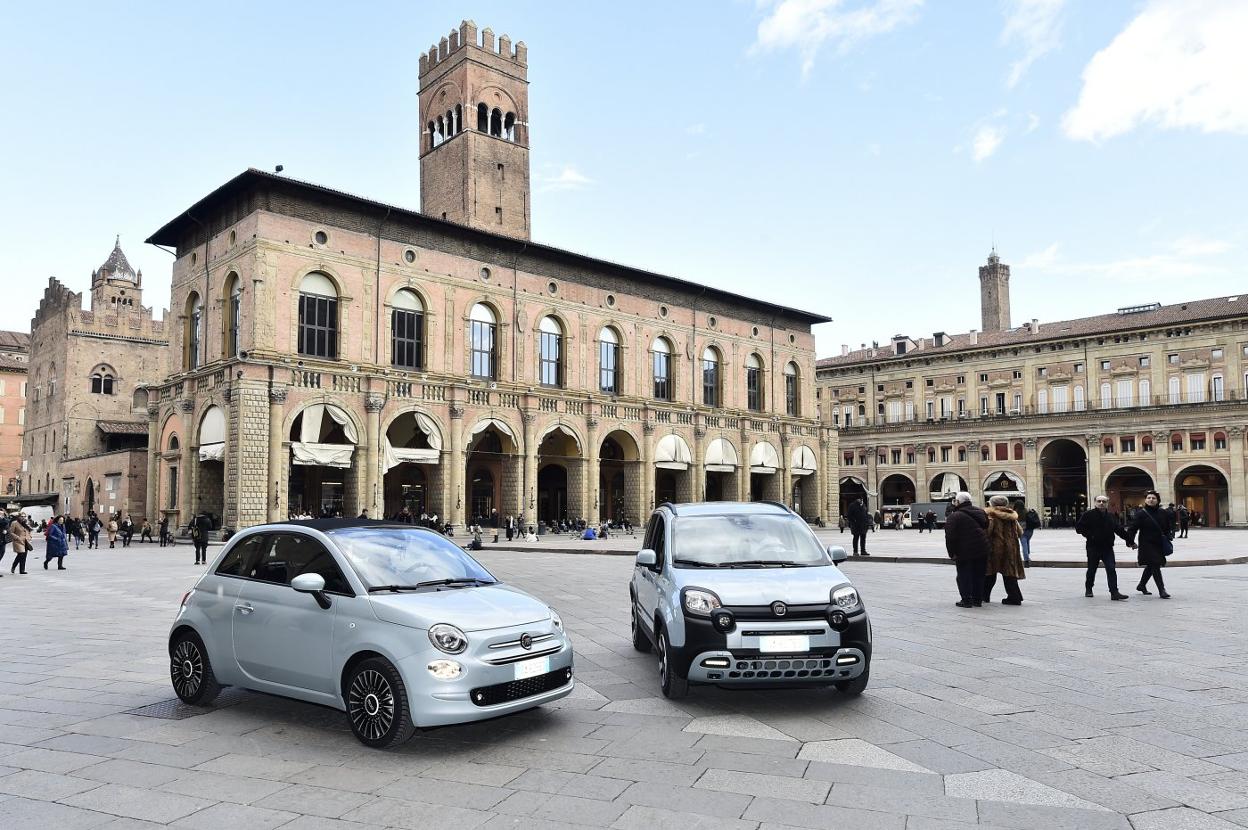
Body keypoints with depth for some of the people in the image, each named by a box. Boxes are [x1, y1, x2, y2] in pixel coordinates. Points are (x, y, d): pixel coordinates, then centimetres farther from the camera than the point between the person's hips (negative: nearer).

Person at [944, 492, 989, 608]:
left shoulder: (954, 517, -11)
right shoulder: (981, 513, 10)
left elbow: (950, 537, -15)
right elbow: (987, 530, 18)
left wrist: (952, 553, -10)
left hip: (964, 552, -6)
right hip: (982, 551, 6)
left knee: (964, 577, 3)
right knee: (979, 576, 15)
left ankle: (966, 600, 2)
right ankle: (978, 599, 20)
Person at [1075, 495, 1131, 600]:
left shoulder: (1111, 517, 11)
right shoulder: (1088, 515, -4)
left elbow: (1119, 530, 15)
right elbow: (1079, 527, -5)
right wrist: (1089, 535, -15)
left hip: (1107, 548, 3)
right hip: (1093, 548, -3)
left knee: (1111, 570, -7)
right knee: (1091, 570, 9)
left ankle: (1114, 592, -7)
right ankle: (1088, 589, 27)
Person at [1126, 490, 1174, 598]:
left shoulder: (1162, 513, 6)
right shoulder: (1140, 513, -10)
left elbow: (1169, 527, 19)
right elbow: (1132, 528, -12)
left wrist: (1168, 537, 5)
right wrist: (1131, 542, -16)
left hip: (1159, 545, 6)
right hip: (1147, 544, -6)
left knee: (1151, 566, 17)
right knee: (1155, 566, -11)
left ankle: (1141, 585, 35)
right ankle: (1161, 590, -9)